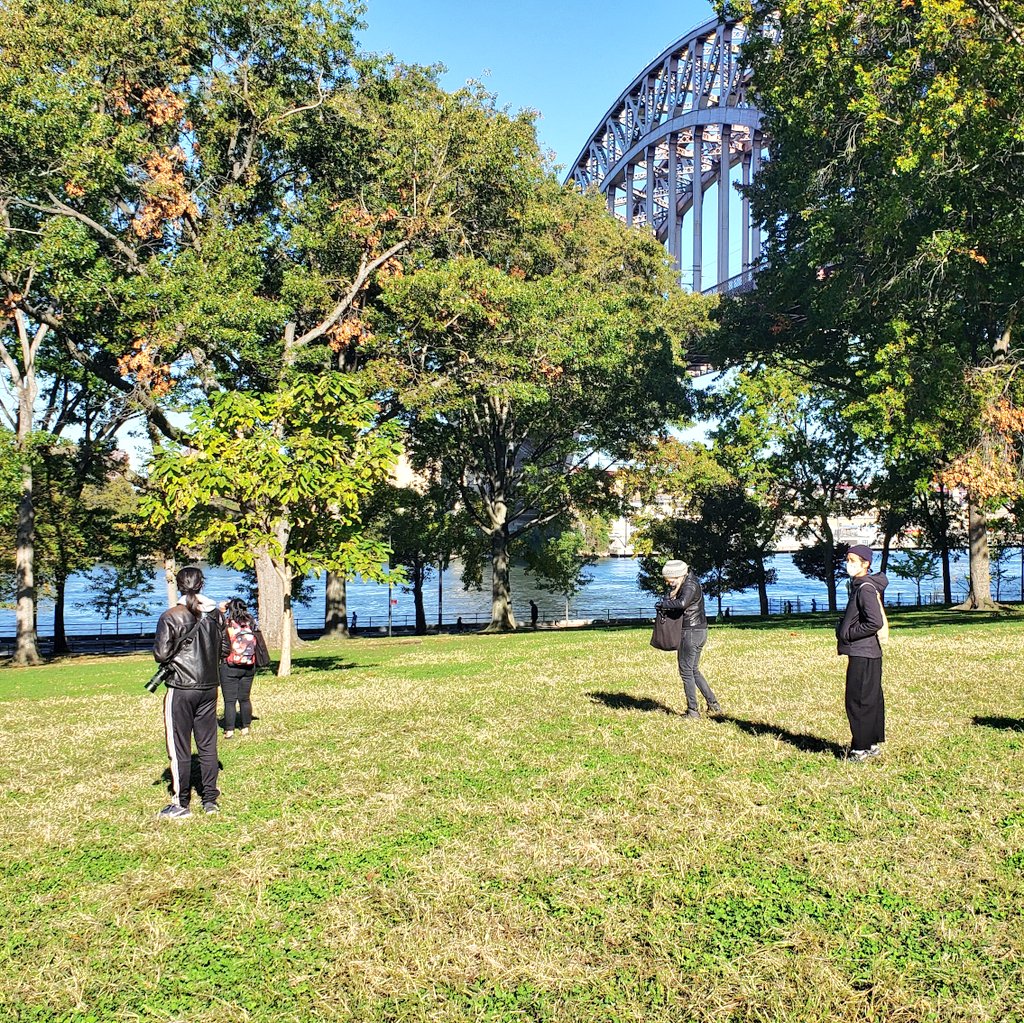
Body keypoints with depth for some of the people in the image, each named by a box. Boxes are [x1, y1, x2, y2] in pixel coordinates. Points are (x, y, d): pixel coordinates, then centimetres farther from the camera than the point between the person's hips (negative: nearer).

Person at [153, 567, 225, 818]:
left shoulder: (171, 617, -12)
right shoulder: (215, 615, 3)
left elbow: (161, 655, -13)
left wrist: (175, 654, 7)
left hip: (181, 689, -5)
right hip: (209, 687, 5)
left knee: (179, 747, 4)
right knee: (208, 745, 12)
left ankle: (181, 804, 10)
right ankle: (210, 800, 17)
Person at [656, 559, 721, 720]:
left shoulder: (690, 586, -19)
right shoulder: (687, 582, 11)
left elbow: (682, 603, -39)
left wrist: (664, 604, -24)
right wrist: (668, 599, 2)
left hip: (692, 632, -10)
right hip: (698, 631, 10)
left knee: (686, 671, -2)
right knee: (694, 671, 17)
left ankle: (692, 711, 4)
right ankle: (713, 705, 20)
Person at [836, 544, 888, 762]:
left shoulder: (866, 588, -17)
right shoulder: (859, 585, 14)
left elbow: (875, 622, -24)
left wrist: (847, 634, -15)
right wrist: (843, 630, 11)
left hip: (862, 654, -10)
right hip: (867, 653, 10)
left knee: (858, 701, -5)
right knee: (871, 700, 15)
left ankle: (862, 748, 1)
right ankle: (872, 744, 23)